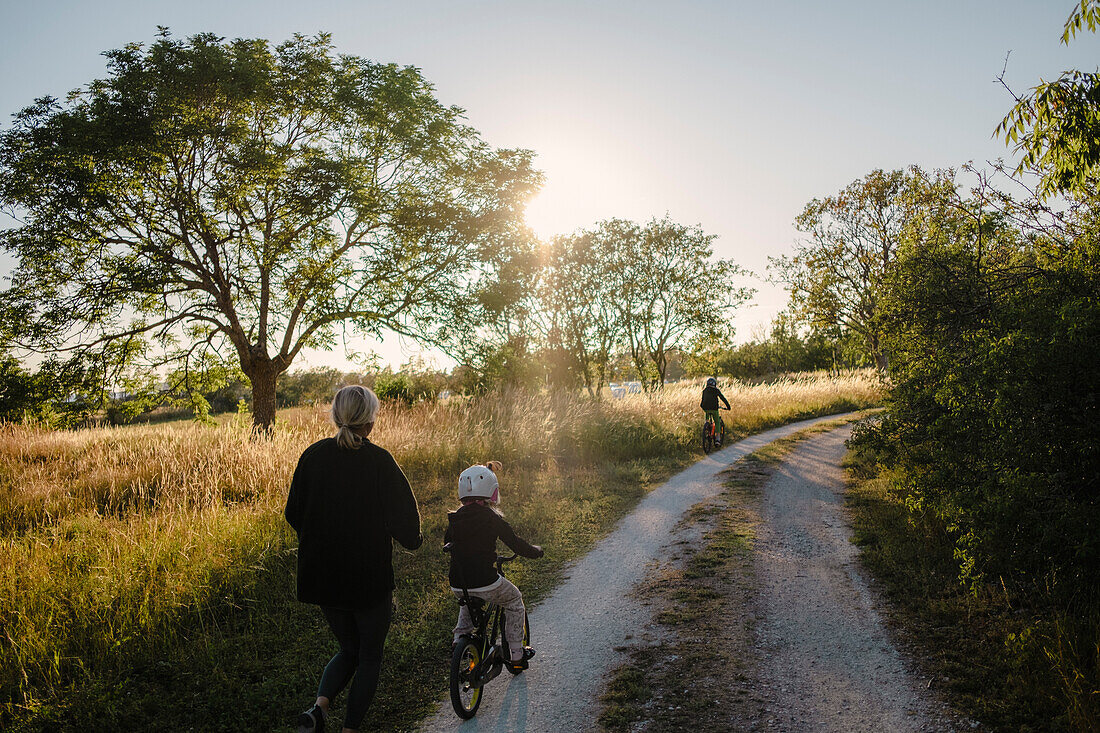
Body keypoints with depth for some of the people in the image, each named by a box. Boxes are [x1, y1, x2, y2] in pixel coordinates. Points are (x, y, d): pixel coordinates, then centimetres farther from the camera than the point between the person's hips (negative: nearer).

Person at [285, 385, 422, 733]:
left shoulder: (313, 455, -4)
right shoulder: (379, 461, -16)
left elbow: (294, 514, 5)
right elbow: (404, 519, -14)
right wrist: (414, 538, 8)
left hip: (322, 575, 4)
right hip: (371, 579, -4)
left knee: (349, 649, 23)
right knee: (369, 656, 17)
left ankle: (319, 705, 3)